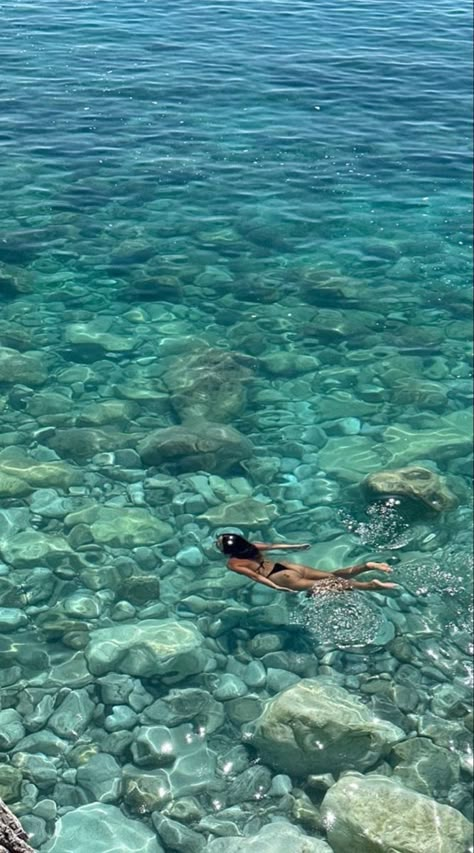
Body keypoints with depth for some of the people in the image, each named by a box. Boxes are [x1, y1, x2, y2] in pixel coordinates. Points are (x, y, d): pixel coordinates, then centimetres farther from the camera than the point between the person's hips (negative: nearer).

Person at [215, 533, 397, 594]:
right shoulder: (250, 546, 18)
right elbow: (275, 545, 23)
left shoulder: (233, 563, -2)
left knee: (324, 587, -15)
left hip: (282, 578, -7)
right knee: (333, 575, 6)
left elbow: (254, 576, -14)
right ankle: (368, 566, -11)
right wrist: (297, 546, 32)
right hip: (286, 567, 7)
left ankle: (372, 585, -28)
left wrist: (276, 587, -22)